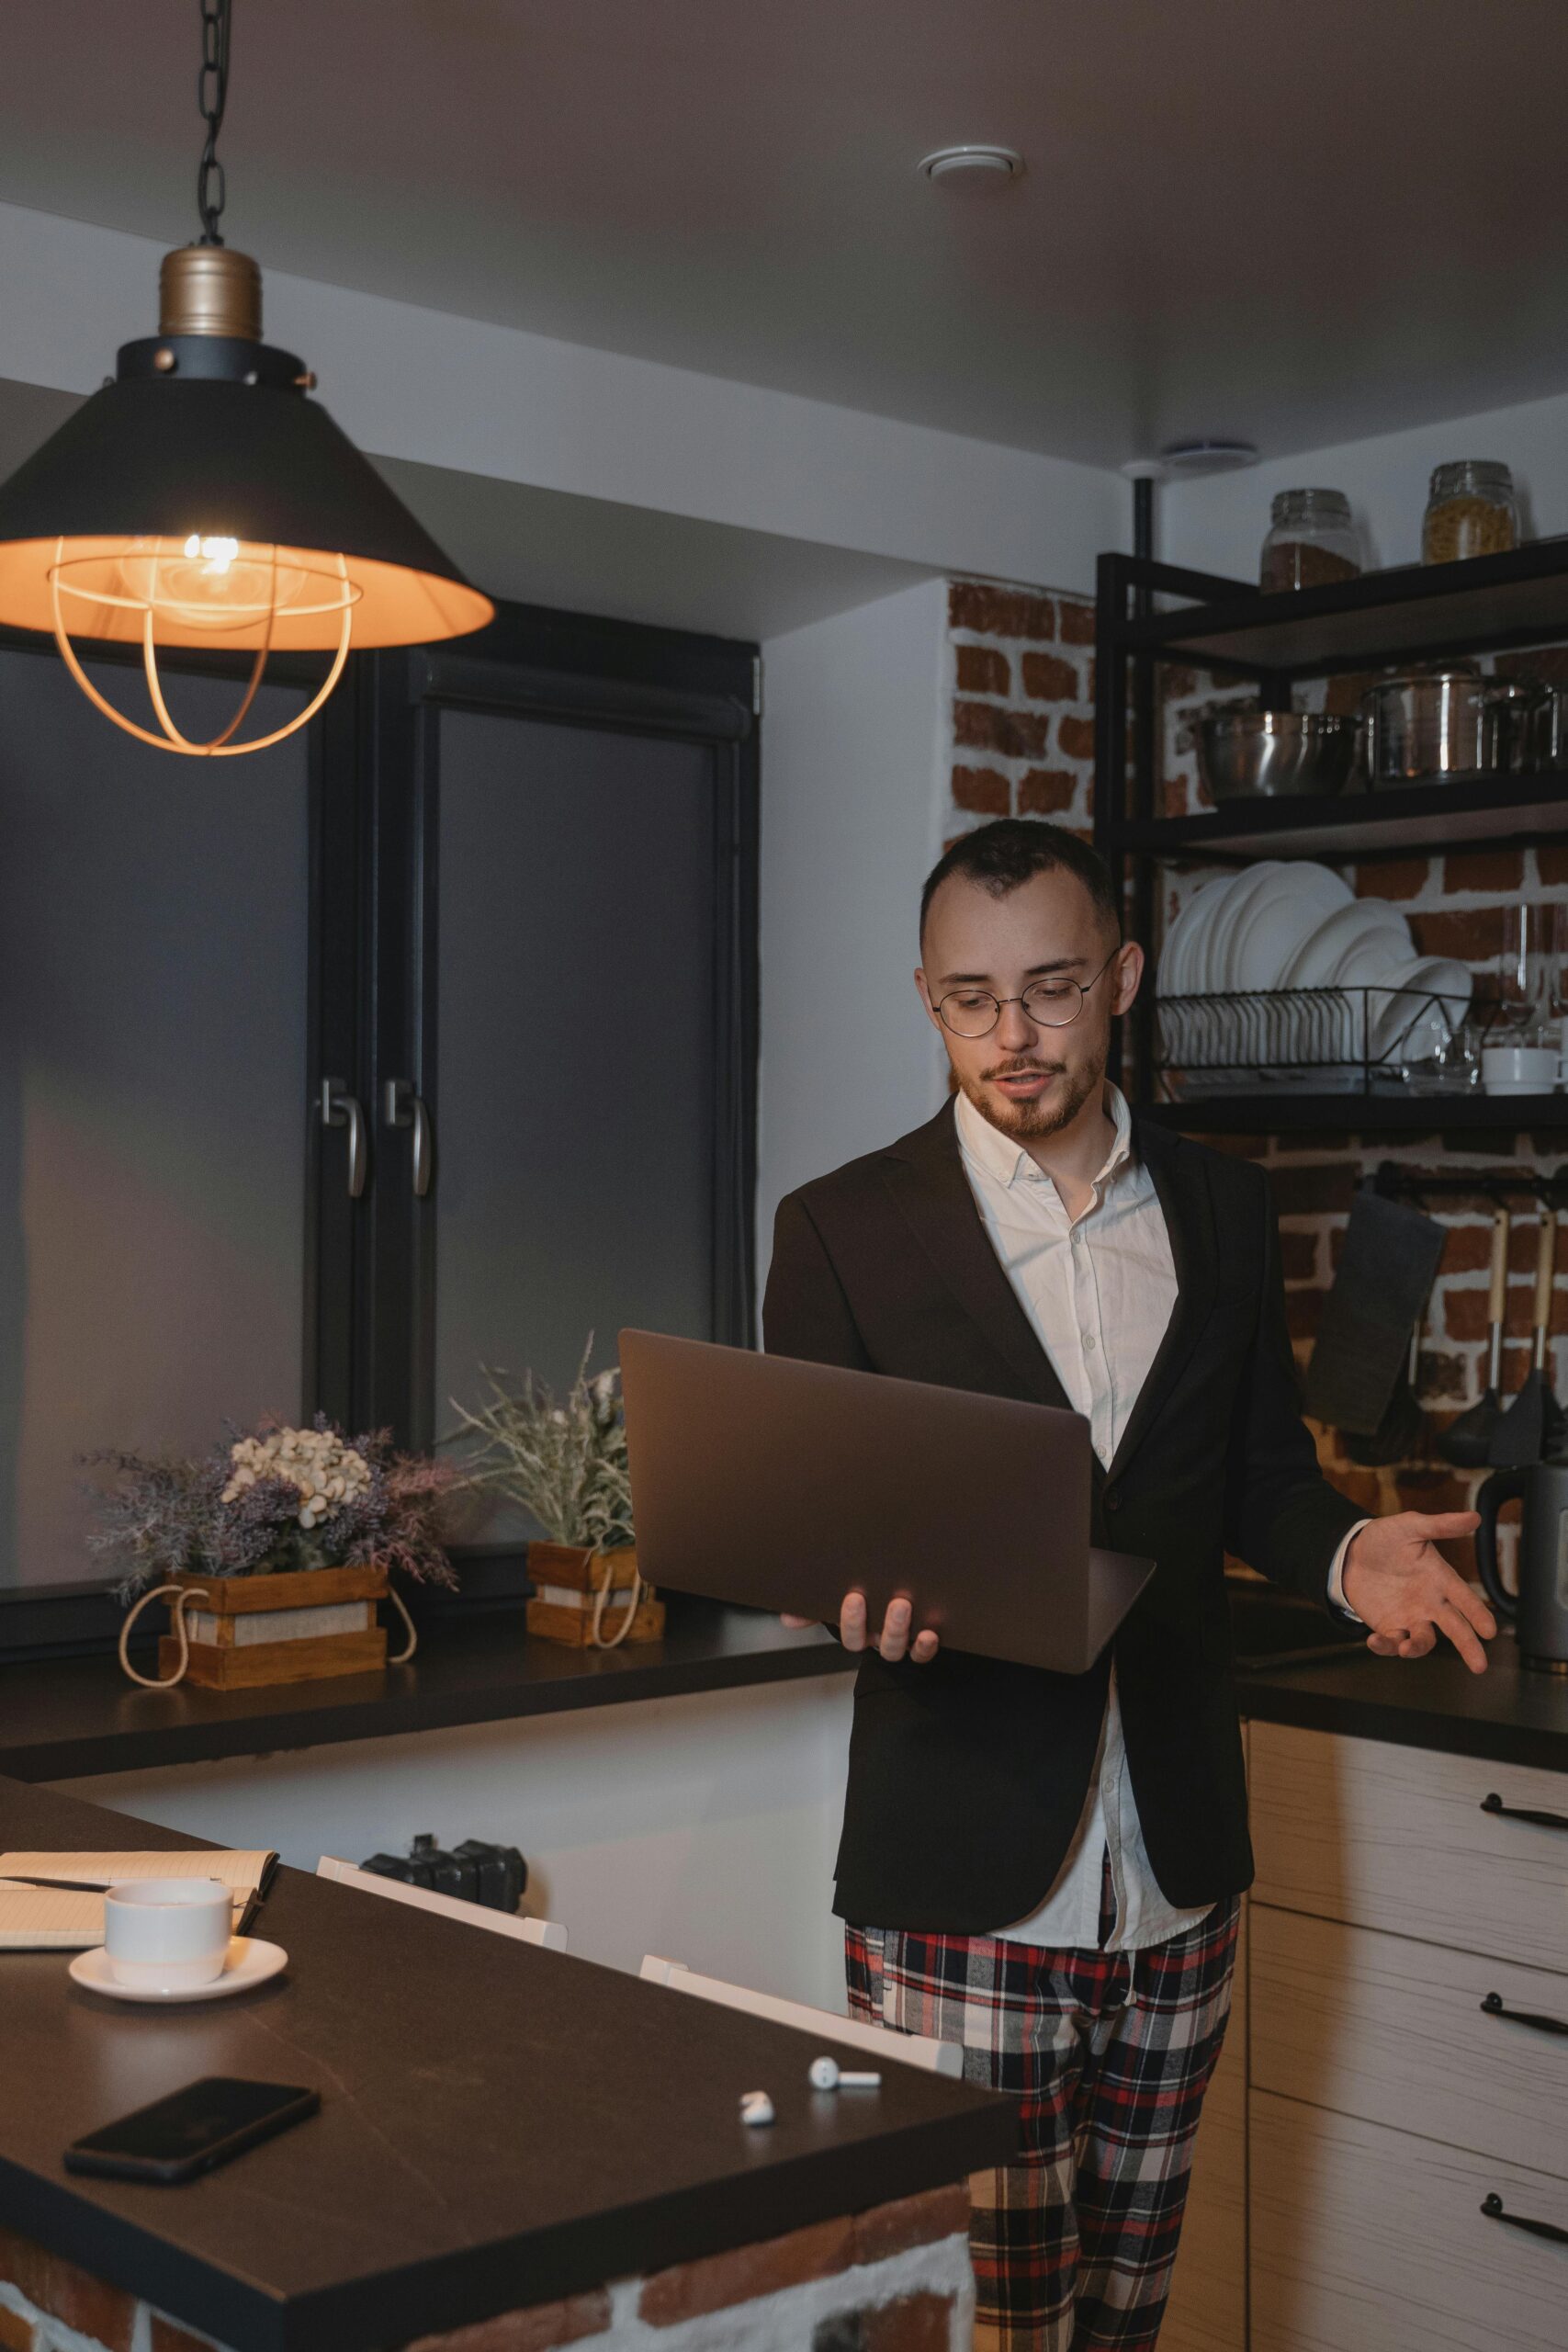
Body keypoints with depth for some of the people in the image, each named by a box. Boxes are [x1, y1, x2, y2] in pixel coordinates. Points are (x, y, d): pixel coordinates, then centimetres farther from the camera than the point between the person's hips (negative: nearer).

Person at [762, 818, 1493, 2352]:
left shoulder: (1222, 1209, 8)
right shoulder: (843, 1229, -3)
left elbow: (1258, 1472, 14)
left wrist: (1342, 1552, -8)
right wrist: (865, 1594, -24)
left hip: (1177, 1863, 4)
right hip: (962, 1875, -3)